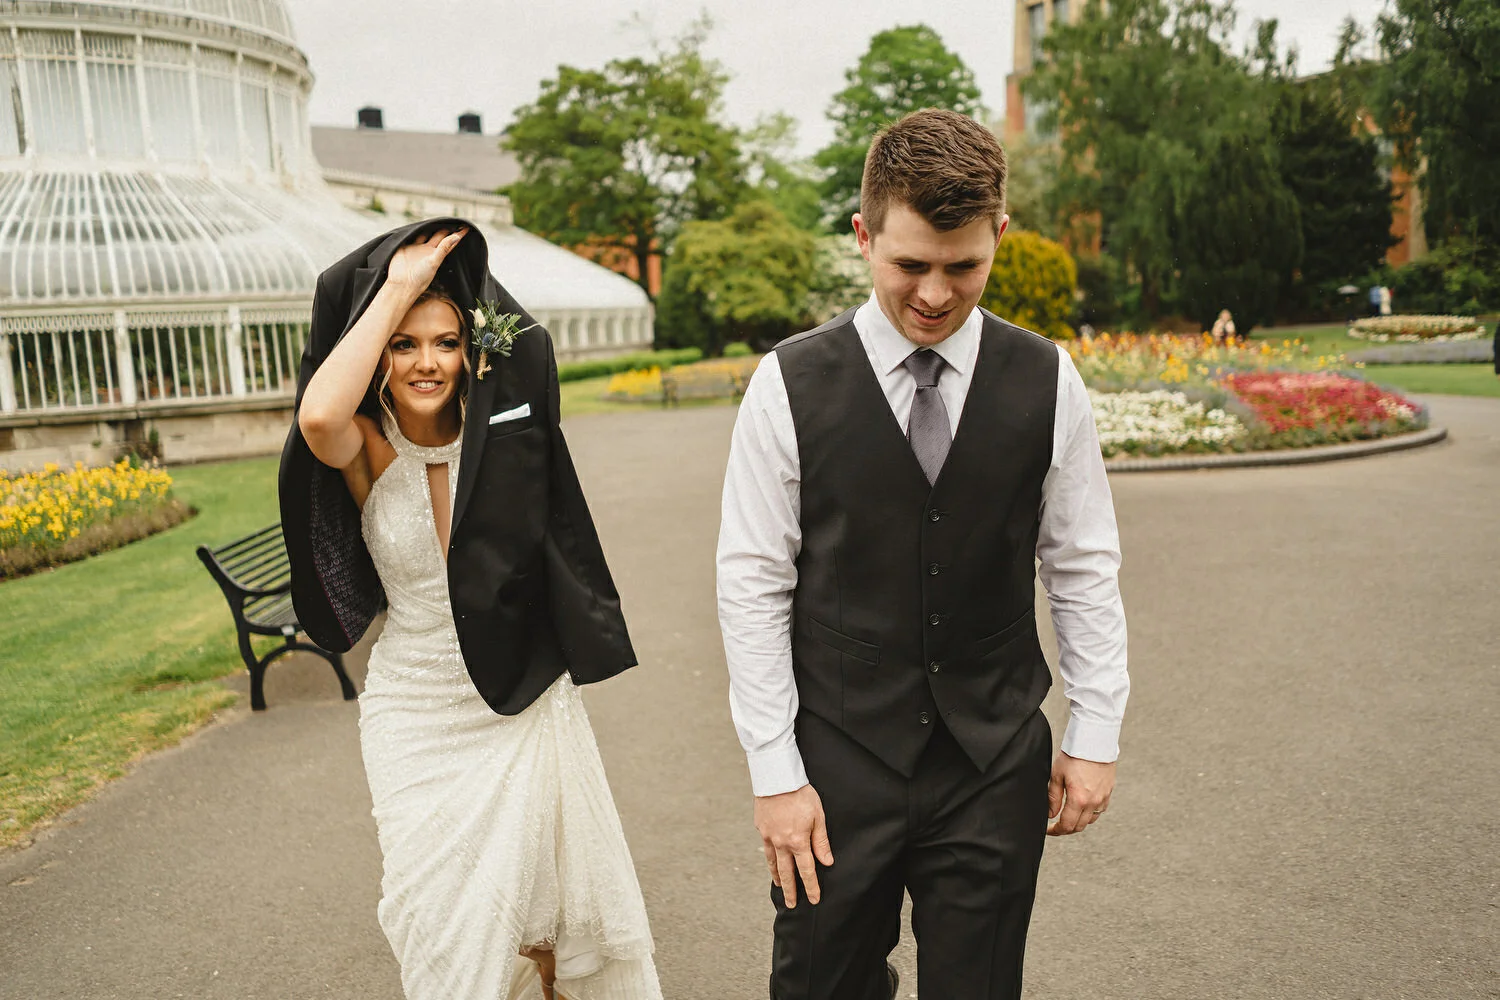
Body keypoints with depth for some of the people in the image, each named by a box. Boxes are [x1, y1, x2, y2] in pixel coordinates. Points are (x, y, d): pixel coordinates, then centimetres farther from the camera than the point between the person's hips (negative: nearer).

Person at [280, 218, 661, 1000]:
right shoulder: (363, 451, -14)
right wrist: (395, 288, -27)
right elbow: (318, 416, -33)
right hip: (416, 712, -1)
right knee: (445, 926, 13)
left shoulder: (498, 430, -6)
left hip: (525, 704, 1)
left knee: (547, 901, 16)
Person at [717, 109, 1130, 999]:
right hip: (839, 765, -1)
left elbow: (1084, 569, 6)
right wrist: (775, 772, -6)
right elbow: (753, 588, -5)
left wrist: (1096, 735, 6)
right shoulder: (791, 386, -7)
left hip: (997, 768, 2)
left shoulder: (1048, 384, -1)